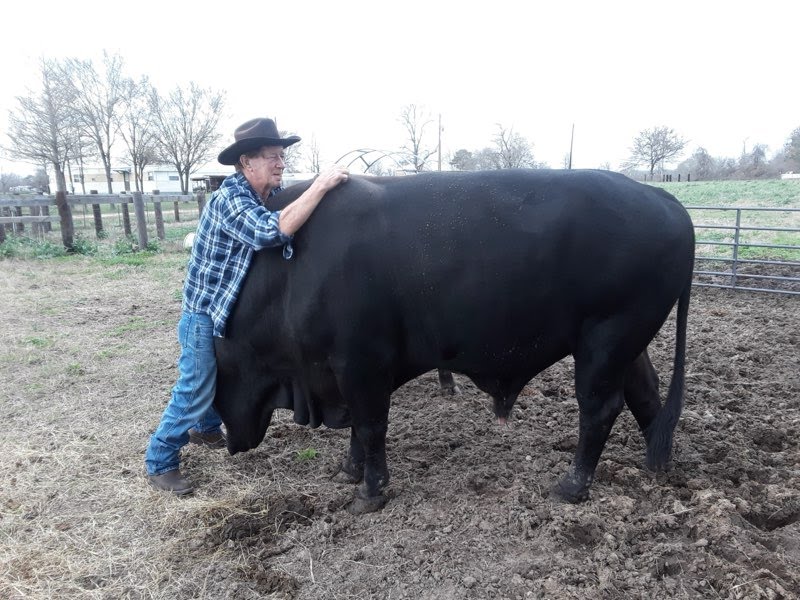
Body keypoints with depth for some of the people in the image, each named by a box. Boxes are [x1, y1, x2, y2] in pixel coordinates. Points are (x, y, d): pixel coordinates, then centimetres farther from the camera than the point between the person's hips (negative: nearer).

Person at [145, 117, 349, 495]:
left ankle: (205, 428, 47)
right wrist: (320, 186, -39)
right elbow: (271, 232, -42)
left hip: (236, 311, 8)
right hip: (205, 312, -8)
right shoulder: (229, 198, -26)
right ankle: (160, 463, 19)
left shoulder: (270, 194, 1)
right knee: (193, 390, 1)